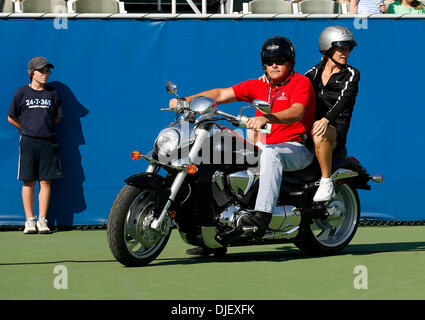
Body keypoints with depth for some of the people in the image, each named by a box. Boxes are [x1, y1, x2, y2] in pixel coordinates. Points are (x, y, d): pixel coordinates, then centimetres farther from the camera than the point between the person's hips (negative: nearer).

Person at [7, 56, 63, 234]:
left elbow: (57, 118, 17)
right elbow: (11, 118, 10)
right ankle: (29, 220, 3)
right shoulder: (22, 93, 3)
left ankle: (42, 220, 3)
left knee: (45, 181, 0)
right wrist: (27, 129, 11)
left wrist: (44, 127, 12)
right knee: (28, 182, -2)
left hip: (48, 142, 1)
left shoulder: (52, 94, 8)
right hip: (28, 142, -1)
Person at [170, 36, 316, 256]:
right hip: (265, 146, 7)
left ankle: (262, 215, -49)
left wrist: (266, 118, -41)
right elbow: (222, 94, 8)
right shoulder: (258, 85, 15)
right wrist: (186, 100, -4)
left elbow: (298, 112, -24)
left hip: (297, 149, -7)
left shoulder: (301, 82, -4)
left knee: (270, 154, -39)